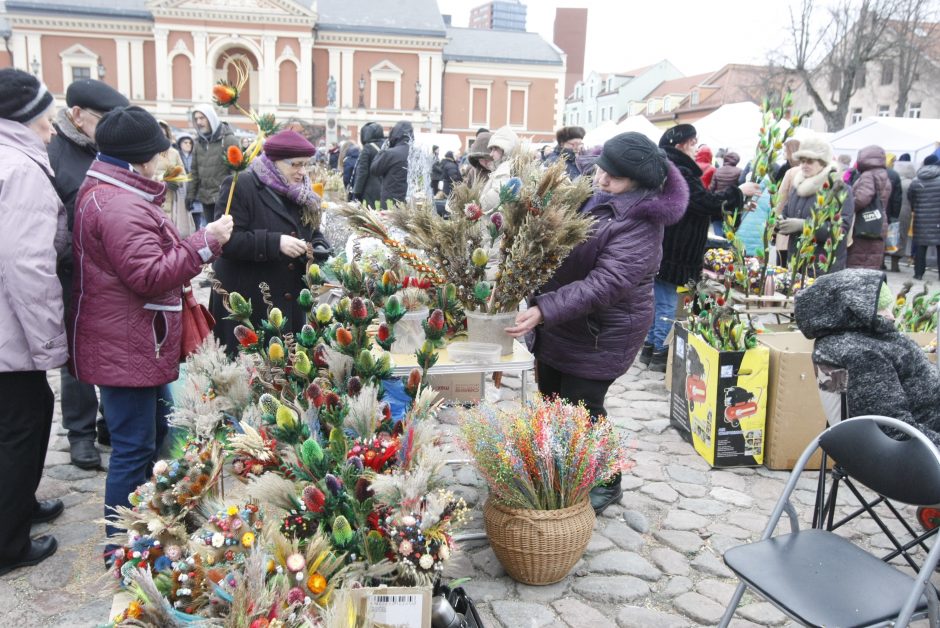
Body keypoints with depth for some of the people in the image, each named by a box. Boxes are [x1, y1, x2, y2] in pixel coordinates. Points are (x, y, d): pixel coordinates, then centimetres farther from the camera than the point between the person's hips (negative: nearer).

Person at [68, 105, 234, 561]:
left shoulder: (105, 192, 14)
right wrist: (206, 242, -22)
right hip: (127, 348, -12)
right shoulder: (120, 206, -22)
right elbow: (150, 275, -27)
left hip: (133, 342, 12)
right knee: (134, 447, 0)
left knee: (155, 432, 24)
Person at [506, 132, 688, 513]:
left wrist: (544, 310, -40)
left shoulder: (639, 225, -24)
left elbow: (603, 286, -33)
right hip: (561, 324, 8)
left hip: (600, 334, -8)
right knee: (551, 398, 19)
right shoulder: (588, 194, 1)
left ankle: (606, 484, 25)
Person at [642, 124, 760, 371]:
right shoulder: (679, 173, -18)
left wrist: (736, 204, 15)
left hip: (659, 249, 10)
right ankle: (659, 353, 6)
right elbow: (708, 203, -21)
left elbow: (700, 207, 19)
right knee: (667, 304, -2)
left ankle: (650, 347, 23)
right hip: (670, 253, -10)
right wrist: (739, 192, -7)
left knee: (658, 300, 15)